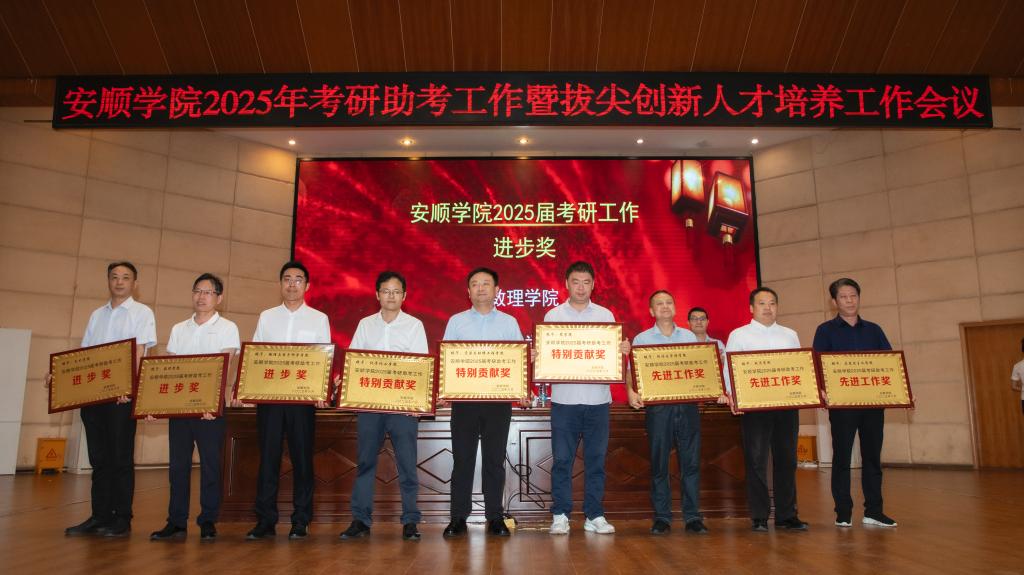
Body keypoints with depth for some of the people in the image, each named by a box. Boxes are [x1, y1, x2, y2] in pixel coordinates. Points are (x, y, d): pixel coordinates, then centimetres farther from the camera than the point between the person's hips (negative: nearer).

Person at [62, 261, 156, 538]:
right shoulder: (97, 315, 18)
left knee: (121, 458, -2)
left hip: (123, 394, -5)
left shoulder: (142, 313, 2)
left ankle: (122, 520, 3)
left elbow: (139, 352, -9)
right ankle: (100, 517, 15)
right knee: (99, 458, 8)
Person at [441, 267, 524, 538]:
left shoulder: (509, 322, 9)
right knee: (462, 458, 3)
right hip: (464, 398, 0)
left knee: (495, 459, 5)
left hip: (498, 399, 0)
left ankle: (495, 517, 14)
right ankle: (458, 517, 12)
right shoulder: (456, 321, 9)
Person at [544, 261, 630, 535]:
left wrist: (623, 350, -12)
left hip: (597, 398, 1)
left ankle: (594, 515, 16)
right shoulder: (553, 316, 6)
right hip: (564, 398, -1)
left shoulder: (605, 315, 9)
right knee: (562, 458, 1)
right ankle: (560, 515, 12)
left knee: (596, 459, 6)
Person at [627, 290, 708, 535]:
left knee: (691, 461, 2)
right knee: (659, 464, 2)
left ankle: (692, 516, 10)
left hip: (687, 404, 2)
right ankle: (661, 517, 10)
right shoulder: (642, 339, 7)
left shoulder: (689, 337, 14)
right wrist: (631, 392, -17)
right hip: (657, 405, -2)